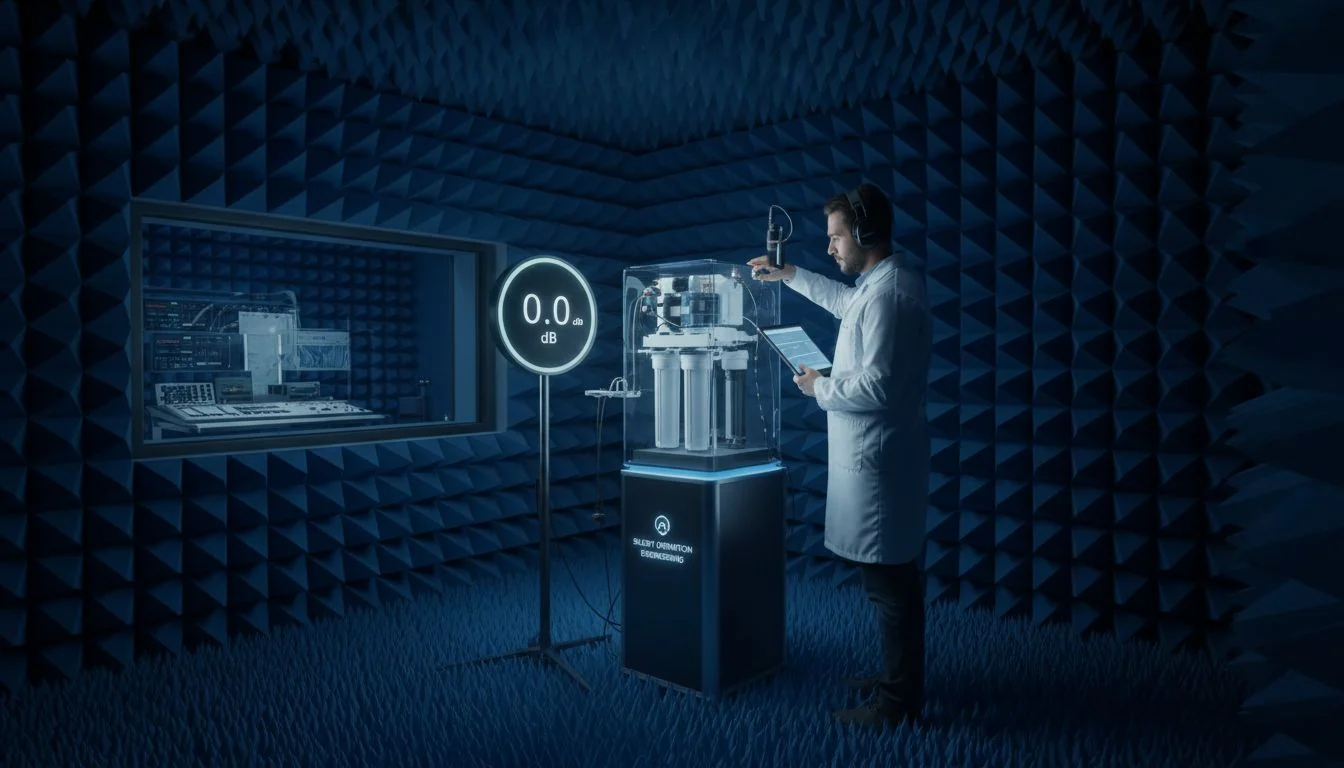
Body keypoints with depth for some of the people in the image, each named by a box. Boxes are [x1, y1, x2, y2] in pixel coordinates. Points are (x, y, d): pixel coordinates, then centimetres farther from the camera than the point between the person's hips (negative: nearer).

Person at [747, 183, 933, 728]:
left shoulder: (887, 293, -20)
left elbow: (877, 386, -26)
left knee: (887, 579, -2)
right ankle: (900, 675, 33)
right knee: (897, 573, 18)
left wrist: (820, 387, -10)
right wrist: (790, 275, 33)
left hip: (877, 457, -11)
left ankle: (899, 701, 10)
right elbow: (845, 301, 34)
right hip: (880, 453, 11)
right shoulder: (888, 280, 13)